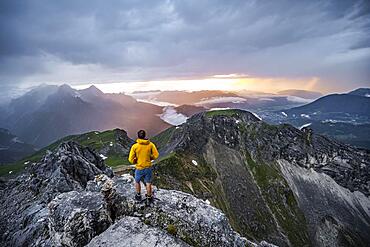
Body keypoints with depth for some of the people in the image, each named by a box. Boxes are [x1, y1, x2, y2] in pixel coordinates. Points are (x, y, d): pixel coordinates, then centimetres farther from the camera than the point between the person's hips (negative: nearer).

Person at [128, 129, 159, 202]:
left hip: (139, 168, -1)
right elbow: (156, 155, -6)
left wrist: (136, 161, 7)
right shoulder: (151, 144, -12)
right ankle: (149, 197, 34)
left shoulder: (134, 146, -17)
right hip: (148, 168, 1)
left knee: (137, 182, 25)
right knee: (148, 183, 19)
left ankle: (138, 196, 40)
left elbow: (131, 159, -13)